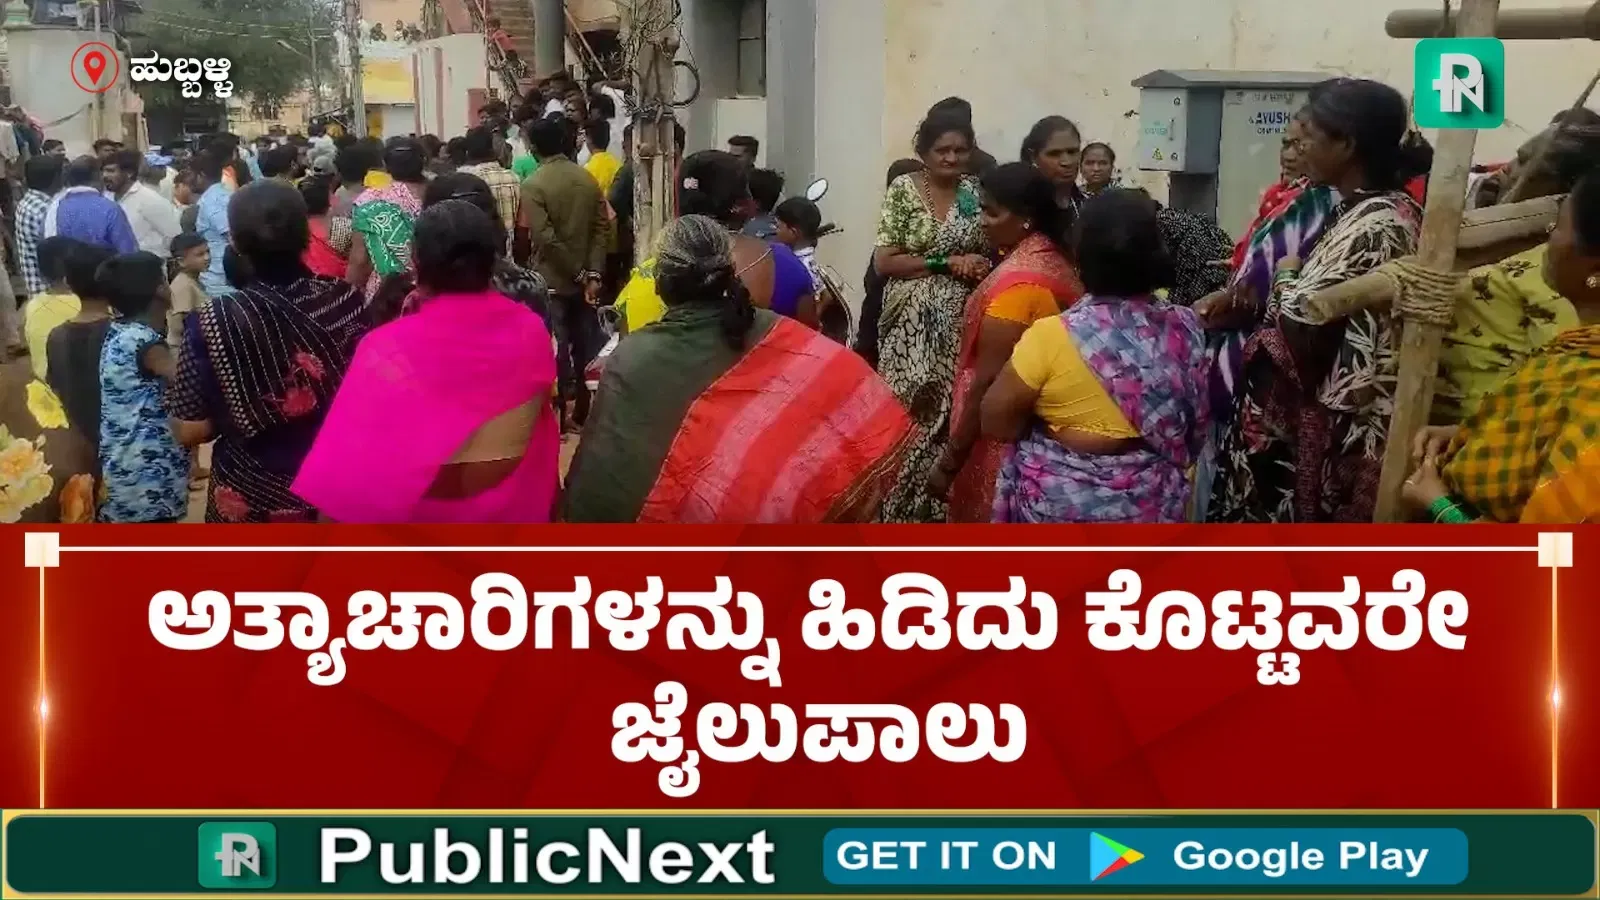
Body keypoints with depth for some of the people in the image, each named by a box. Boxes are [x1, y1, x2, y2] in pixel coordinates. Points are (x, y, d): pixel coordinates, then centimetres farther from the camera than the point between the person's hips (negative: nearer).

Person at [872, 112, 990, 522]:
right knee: (911, 412, -4)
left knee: (954, 409, 1)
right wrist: (946, 263, -13)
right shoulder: (903, 189, -1)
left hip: (961, 322, 2)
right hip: (912, 323, -2)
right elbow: (884, 261, -7)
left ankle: (943, 505, 11)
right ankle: (905, 507, 6)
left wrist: (982, 266, -6)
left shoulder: (976, 191, 6)